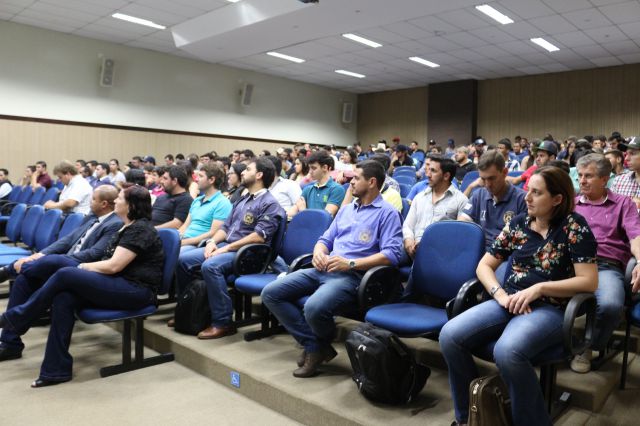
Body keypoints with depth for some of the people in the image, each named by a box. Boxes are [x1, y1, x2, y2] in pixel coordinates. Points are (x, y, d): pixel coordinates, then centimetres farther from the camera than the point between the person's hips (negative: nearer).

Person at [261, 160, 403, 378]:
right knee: (270, 293, -7)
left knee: (314, 308, -35)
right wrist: (318, 252, 0)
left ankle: (323, 343, 2)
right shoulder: (346, 209, 24)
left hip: (352, 275, -8)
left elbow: (392, 253, -14)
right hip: (323, 269, 8)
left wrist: (351, 263, -20)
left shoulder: (387, 213, -1)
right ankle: (313, 345, -5)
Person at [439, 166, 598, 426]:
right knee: (450, 336, -18)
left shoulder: (573, 226, -3)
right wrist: (501, 295, -7)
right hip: (510, 302, 5)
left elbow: (589, 281, -9)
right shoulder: (518, 224, 10)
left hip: (550, 309, -5)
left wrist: (538, 288, -16)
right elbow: (484, 265, 12)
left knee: (507, 352, -37)